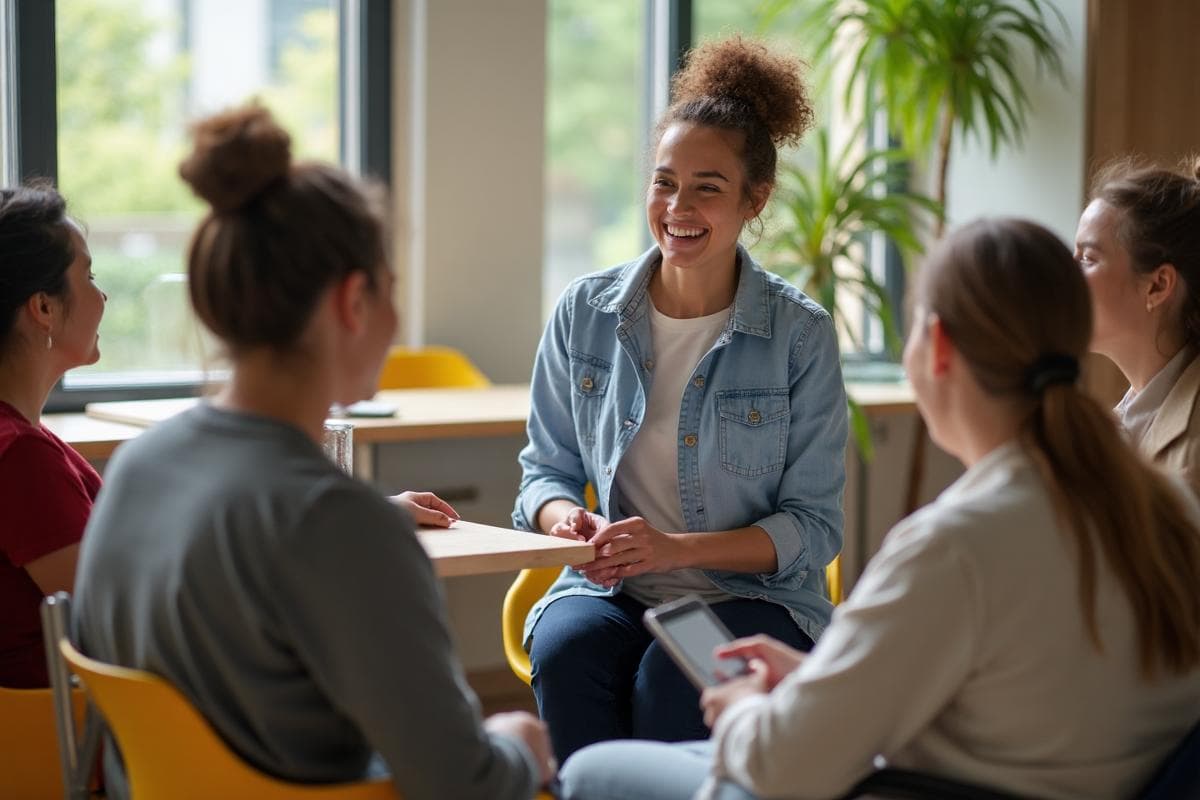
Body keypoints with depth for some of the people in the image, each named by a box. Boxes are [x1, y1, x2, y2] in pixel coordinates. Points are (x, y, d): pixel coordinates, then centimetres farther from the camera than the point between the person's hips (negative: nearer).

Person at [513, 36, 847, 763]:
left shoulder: (801, 334, -3)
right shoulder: (584, 313, 5)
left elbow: (814, 528, -3)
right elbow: (547, 470, 14)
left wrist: (677, 548, -18)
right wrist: (565, 517, -12)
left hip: (752, 597, -2)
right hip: (611, 588, 2)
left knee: (670, 679, -34)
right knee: (566, 650, -32)